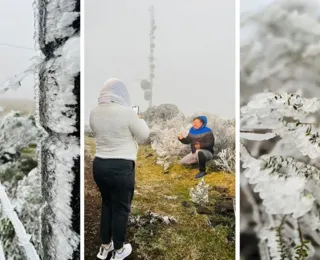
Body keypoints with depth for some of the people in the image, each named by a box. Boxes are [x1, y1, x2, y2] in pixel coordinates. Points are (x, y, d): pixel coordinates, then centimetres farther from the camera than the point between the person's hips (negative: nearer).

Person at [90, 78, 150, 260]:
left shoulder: (94, 113, 2)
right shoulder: (126, 112, -17)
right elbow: (144, 135, -5)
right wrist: (139, 119, 12)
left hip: (99, 164, 6)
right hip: (121, 167, -6)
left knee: (107, 204, 22)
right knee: (121, 208, 10)